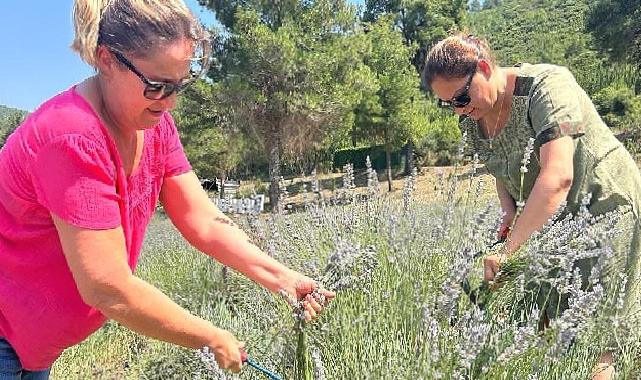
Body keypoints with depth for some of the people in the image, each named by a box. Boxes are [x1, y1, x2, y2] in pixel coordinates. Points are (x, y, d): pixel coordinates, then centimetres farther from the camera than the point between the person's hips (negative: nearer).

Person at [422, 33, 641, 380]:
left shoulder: (546, 84, -24)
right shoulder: (472, 121, -2)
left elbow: (557, 176, -36)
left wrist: (508, 250, -38)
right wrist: (508, 209, -4)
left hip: (605, 208, -6)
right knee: (543, 318, 6)